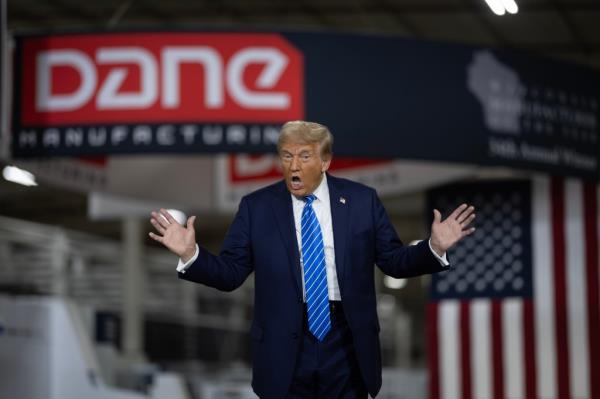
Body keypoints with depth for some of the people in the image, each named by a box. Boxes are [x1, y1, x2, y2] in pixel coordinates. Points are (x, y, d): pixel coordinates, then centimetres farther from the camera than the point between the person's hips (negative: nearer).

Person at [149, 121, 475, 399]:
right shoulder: (256, 207, 1)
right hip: (284, 347, -1)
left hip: (347, 343, 1)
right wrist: (191, 254, -17)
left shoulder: (362, 201, 3)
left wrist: (434, 248, -11)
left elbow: (394, 261, 6)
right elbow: (230, 273, 0)